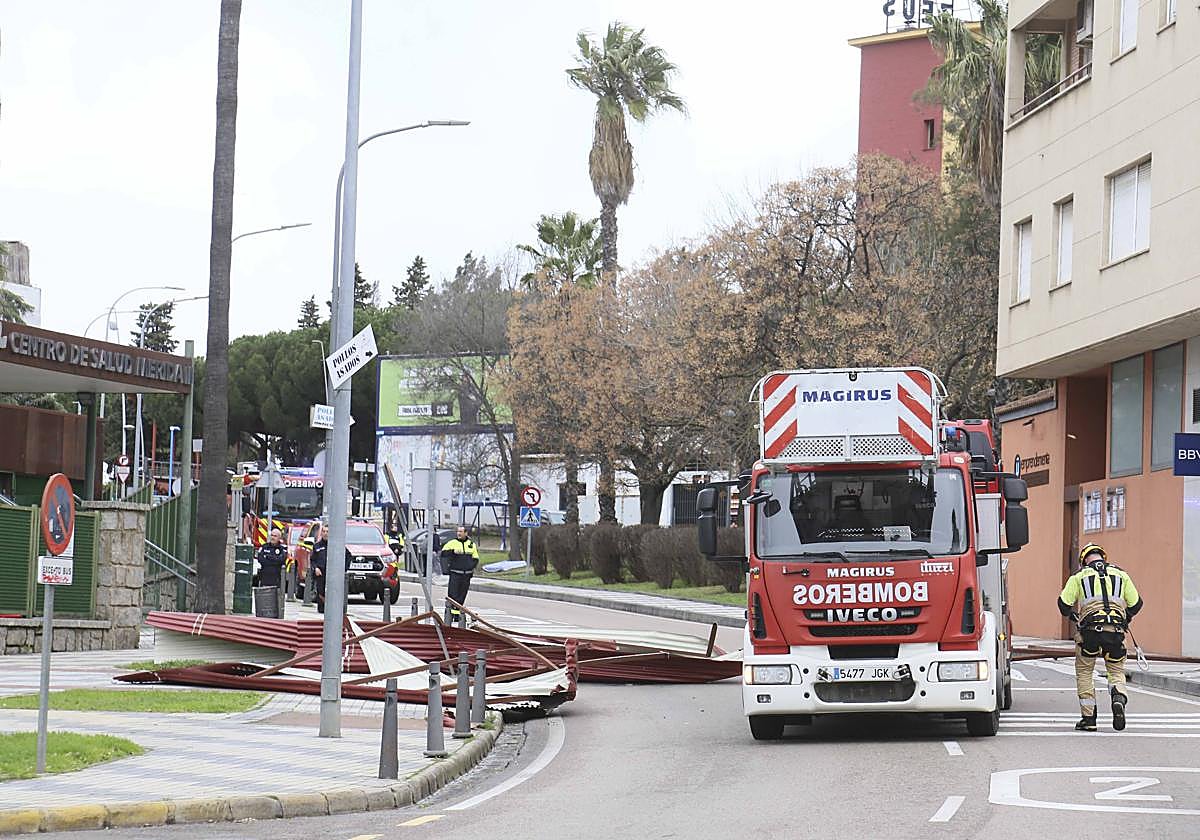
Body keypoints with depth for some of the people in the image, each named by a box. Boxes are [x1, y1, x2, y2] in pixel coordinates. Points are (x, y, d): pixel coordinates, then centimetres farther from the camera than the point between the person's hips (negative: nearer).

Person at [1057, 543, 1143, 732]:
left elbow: (1064, 603, 3)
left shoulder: (1079, 577, 12)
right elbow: (1136, 604, 14)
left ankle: (1088, 718, 11)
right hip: (1116, 631, 1)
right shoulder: (1121, 575, 17)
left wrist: (1074, 617, 23)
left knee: (1084, 672, 15)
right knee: (1116, 671, 15)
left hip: (1089, 631, -1)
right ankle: (1119, 699, -16)